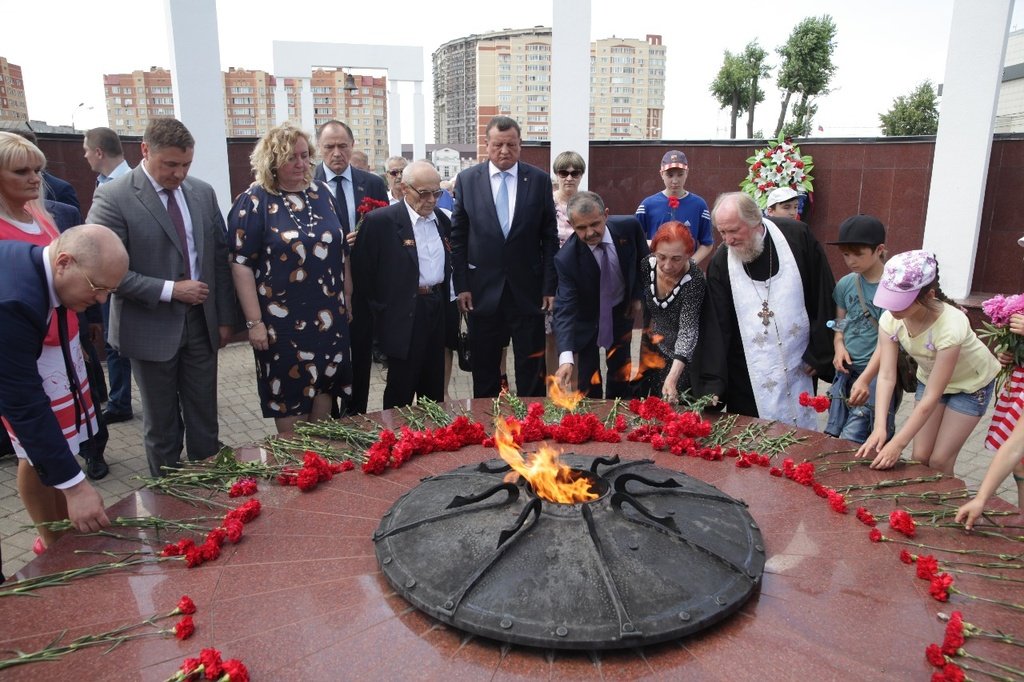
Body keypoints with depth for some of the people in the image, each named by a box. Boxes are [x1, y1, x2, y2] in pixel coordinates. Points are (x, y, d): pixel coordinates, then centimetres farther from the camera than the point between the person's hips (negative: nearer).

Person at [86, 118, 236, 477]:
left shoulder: (203, 192, 3)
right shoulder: (112, 197, -11)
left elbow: (220, 257, 7)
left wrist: (225, 317, 6)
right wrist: (170, 290, -18)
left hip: (201, 324, 4)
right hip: (151, 327, -4)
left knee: (204, 419, 12)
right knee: (162, 423, 11)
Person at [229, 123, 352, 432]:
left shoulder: (321, 193, 7)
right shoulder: (254, 201, -7)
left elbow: (341, 250, 13)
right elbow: (241, 265, -10)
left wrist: (347, 298, 11)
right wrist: (254, 322, -14)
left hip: (330, 315, 5)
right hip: (283, 320, -5)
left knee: (325, 385, 14)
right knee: (290, 395, 6)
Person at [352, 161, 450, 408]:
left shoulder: (441, 219, 9)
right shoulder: (380, 221, -10)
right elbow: (362, 269, -8)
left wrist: (444, 299, 13)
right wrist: (381, 307, -5)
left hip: (437, 311, 6)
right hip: (404, 316, -6)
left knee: (434, 388, 15)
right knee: (400, 390, 4)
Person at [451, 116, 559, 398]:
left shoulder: (539, 180, 1)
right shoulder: (467, 179, 1)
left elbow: (549, 237, 2)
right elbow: (458, 237, 3)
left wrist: (550, 287, -2)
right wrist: (461, 285, -3)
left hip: (528, 290, 0)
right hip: (482, 290, 1)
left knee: (531, 368, 8)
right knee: (484, 369, 11)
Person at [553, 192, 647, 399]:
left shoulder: (629, 226, -24)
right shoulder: (566, 259, -32)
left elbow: (643, 260, -1)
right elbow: (564, 309, -36)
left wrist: (637, 295, -1)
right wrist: (566, 358, -47)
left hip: (621, 311, 3)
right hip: (586, 318, -3)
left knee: (621, 371, 15)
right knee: (589, 379, 1)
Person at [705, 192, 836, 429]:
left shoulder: (797, 236, -8)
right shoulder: (720, 264, -8)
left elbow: (824, 297, -1)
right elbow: (716, 328, -8)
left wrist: (819, 353, 0)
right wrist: (714, 384, -15)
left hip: (799, 367, 1)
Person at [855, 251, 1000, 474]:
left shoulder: (951, 326, -39)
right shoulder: (890, 319, -26)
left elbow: (931, 397, -35)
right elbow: (886, 376, -26)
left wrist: (898, 444, -37)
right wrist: (879, 427, -39)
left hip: (972, 383, -4)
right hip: (930, 378, 4)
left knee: (939, 460, -5)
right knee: (920, 457, 2)